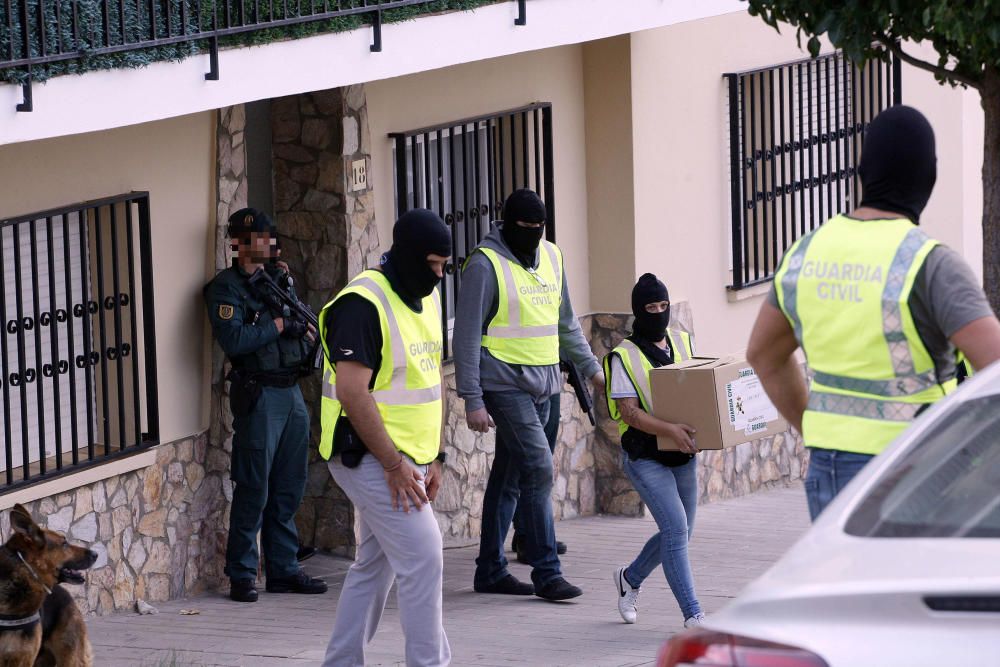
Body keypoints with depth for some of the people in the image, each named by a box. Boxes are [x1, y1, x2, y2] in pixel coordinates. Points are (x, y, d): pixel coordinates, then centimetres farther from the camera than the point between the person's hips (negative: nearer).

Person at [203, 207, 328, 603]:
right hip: (258, 395, -8)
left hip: (291, 392, 8)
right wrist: (278, 325, -13)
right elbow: (233, 339, -21)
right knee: (254, 488, -6)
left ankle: (283, 570, 18)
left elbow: (307, 326, 19)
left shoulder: (278, 278, 15)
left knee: (289, 488, 11)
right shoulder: (226, 288, -8)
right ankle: (242, 574, 0)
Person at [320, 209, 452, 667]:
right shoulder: (363, 303, -18)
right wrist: (394, 465, -21)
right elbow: (352, 392, -23)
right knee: (423, 558, -12)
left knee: (374, 568, 13)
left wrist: (434, 457, 14)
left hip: (404, 458, 9)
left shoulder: (426, 299, 12)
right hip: (370, 458, -9)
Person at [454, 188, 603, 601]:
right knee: (538, 469, -14)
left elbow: (565, 323, 23)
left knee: (509, 476, 11)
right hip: (505, 384, -7)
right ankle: (546, 573, -12)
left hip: (542, 384, 7)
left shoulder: (551, 257, 11)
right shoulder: (486, 264, -10)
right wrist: (472, 400, -15)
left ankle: (491, 570, 17)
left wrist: (590, 367, 17)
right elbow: (466, 335, -11)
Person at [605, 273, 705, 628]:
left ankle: (630, 578, 41)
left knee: (679, 533, 16)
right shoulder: (624, 356, -9)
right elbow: (629, 412, -17)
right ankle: (693, 615, -15)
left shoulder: (683, 342, 9)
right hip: (645, 458, -7)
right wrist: (669, 430, -31)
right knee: (676, 528, -16)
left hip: (682, 455, 7)